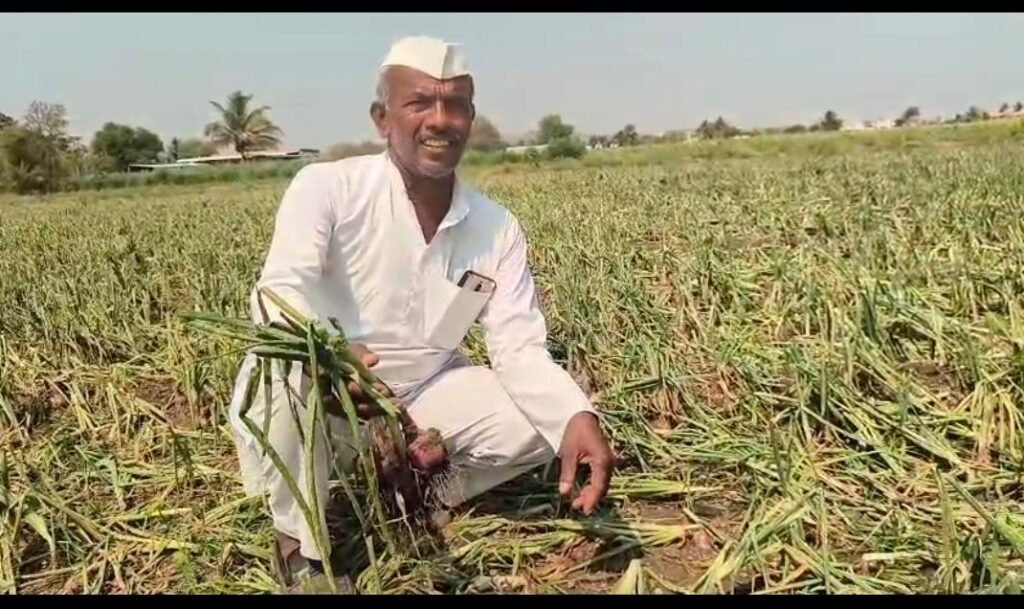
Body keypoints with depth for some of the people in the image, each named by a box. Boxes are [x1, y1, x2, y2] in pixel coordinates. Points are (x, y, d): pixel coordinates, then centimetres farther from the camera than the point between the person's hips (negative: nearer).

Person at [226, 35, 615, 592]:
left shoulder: (498, 229, -5)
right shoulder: (326, 187, -16)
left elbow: (519, 349, -12)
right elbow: (281, 293, -30)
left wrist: (578, 418, -32)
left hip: (418, 395, 4)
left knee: (542, 425, -13)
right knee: (290, 367, -38)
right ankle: (299, 543, -11)